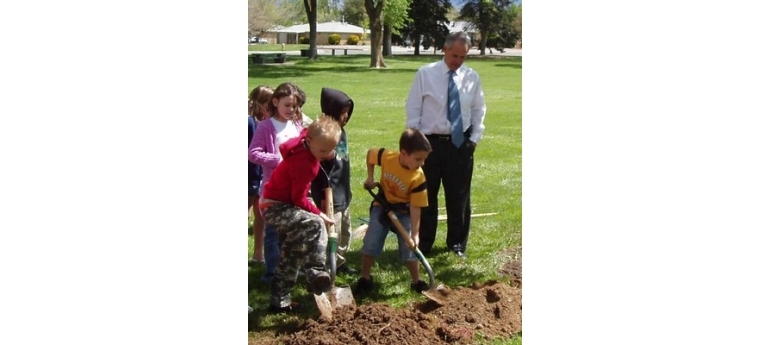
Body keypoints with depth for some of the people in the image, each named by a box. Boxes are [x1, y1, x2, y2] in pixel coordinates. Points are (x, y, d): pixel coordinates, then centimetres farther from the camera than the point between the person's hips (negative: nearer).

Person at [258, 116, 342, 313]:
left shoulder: (305, 145, -3)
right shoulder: (305, 163, -29)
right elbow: (299, 199, -23)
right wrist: (320, 215, -14)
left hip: (278, 203, 10)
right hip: (275, 207, -10)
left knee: (291, 256, 16)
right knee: (315, 224, -33)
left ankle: (280, 301, 26)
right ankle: (316, 274, -31)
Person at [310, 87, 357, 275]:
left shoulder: (342, 133, 9)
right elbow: (320, 169, -22)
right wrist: (325, 195, -23)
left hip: (343, 193, 10)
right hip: (330, 195, -10)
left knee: (345, 231, 20)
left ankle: (339, 262, 34)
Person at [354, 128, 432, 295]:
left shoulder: (418, 178, -26)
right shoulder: (386, 157, -24)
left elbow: (415, 207, -22)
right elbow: (370, 153, 0)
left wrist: (415, 234, -25)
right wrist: (370, 177, -3)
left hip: (403, 211, -1)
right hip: (382, 205, 2)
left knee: (408, 248, -5)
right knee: (371, 243, -2)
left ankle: (417, 282, 12)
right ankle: (365, 279, 13)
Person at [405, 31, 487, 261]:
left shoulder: (472, 78, 2)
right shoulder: (425, 74, -4)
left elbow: (479, 111, 11)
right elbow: (413, 109, -1)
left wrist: (475, 138, 2)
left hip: (461, 144, 2)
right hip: (430, 143, -2)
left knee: (459, 197, 10)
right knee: (426, 197, 6)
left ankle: (457, 244, 25)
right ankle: (423, 244, 18)